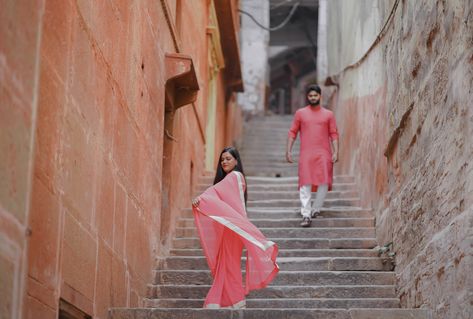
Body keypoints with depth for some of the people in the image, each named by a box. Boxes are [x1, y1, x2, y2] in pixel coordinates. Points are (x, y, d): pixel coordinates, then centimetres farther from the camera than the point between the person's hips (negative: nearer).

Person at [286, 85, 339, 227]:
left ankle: (316, 209, 15)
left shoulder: (328, 114, 10)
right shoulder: (300, 113, 9)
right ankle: (306, 215, -11)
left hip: (324, 154, 1)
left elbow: (334, 134, 7)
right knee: (305, 184, -8)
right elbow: (292, 132, 9)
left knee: (324, 183, -4)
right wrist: (288, 150, 0)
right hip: (306, 154, -1)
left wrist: (335, 152, -4)